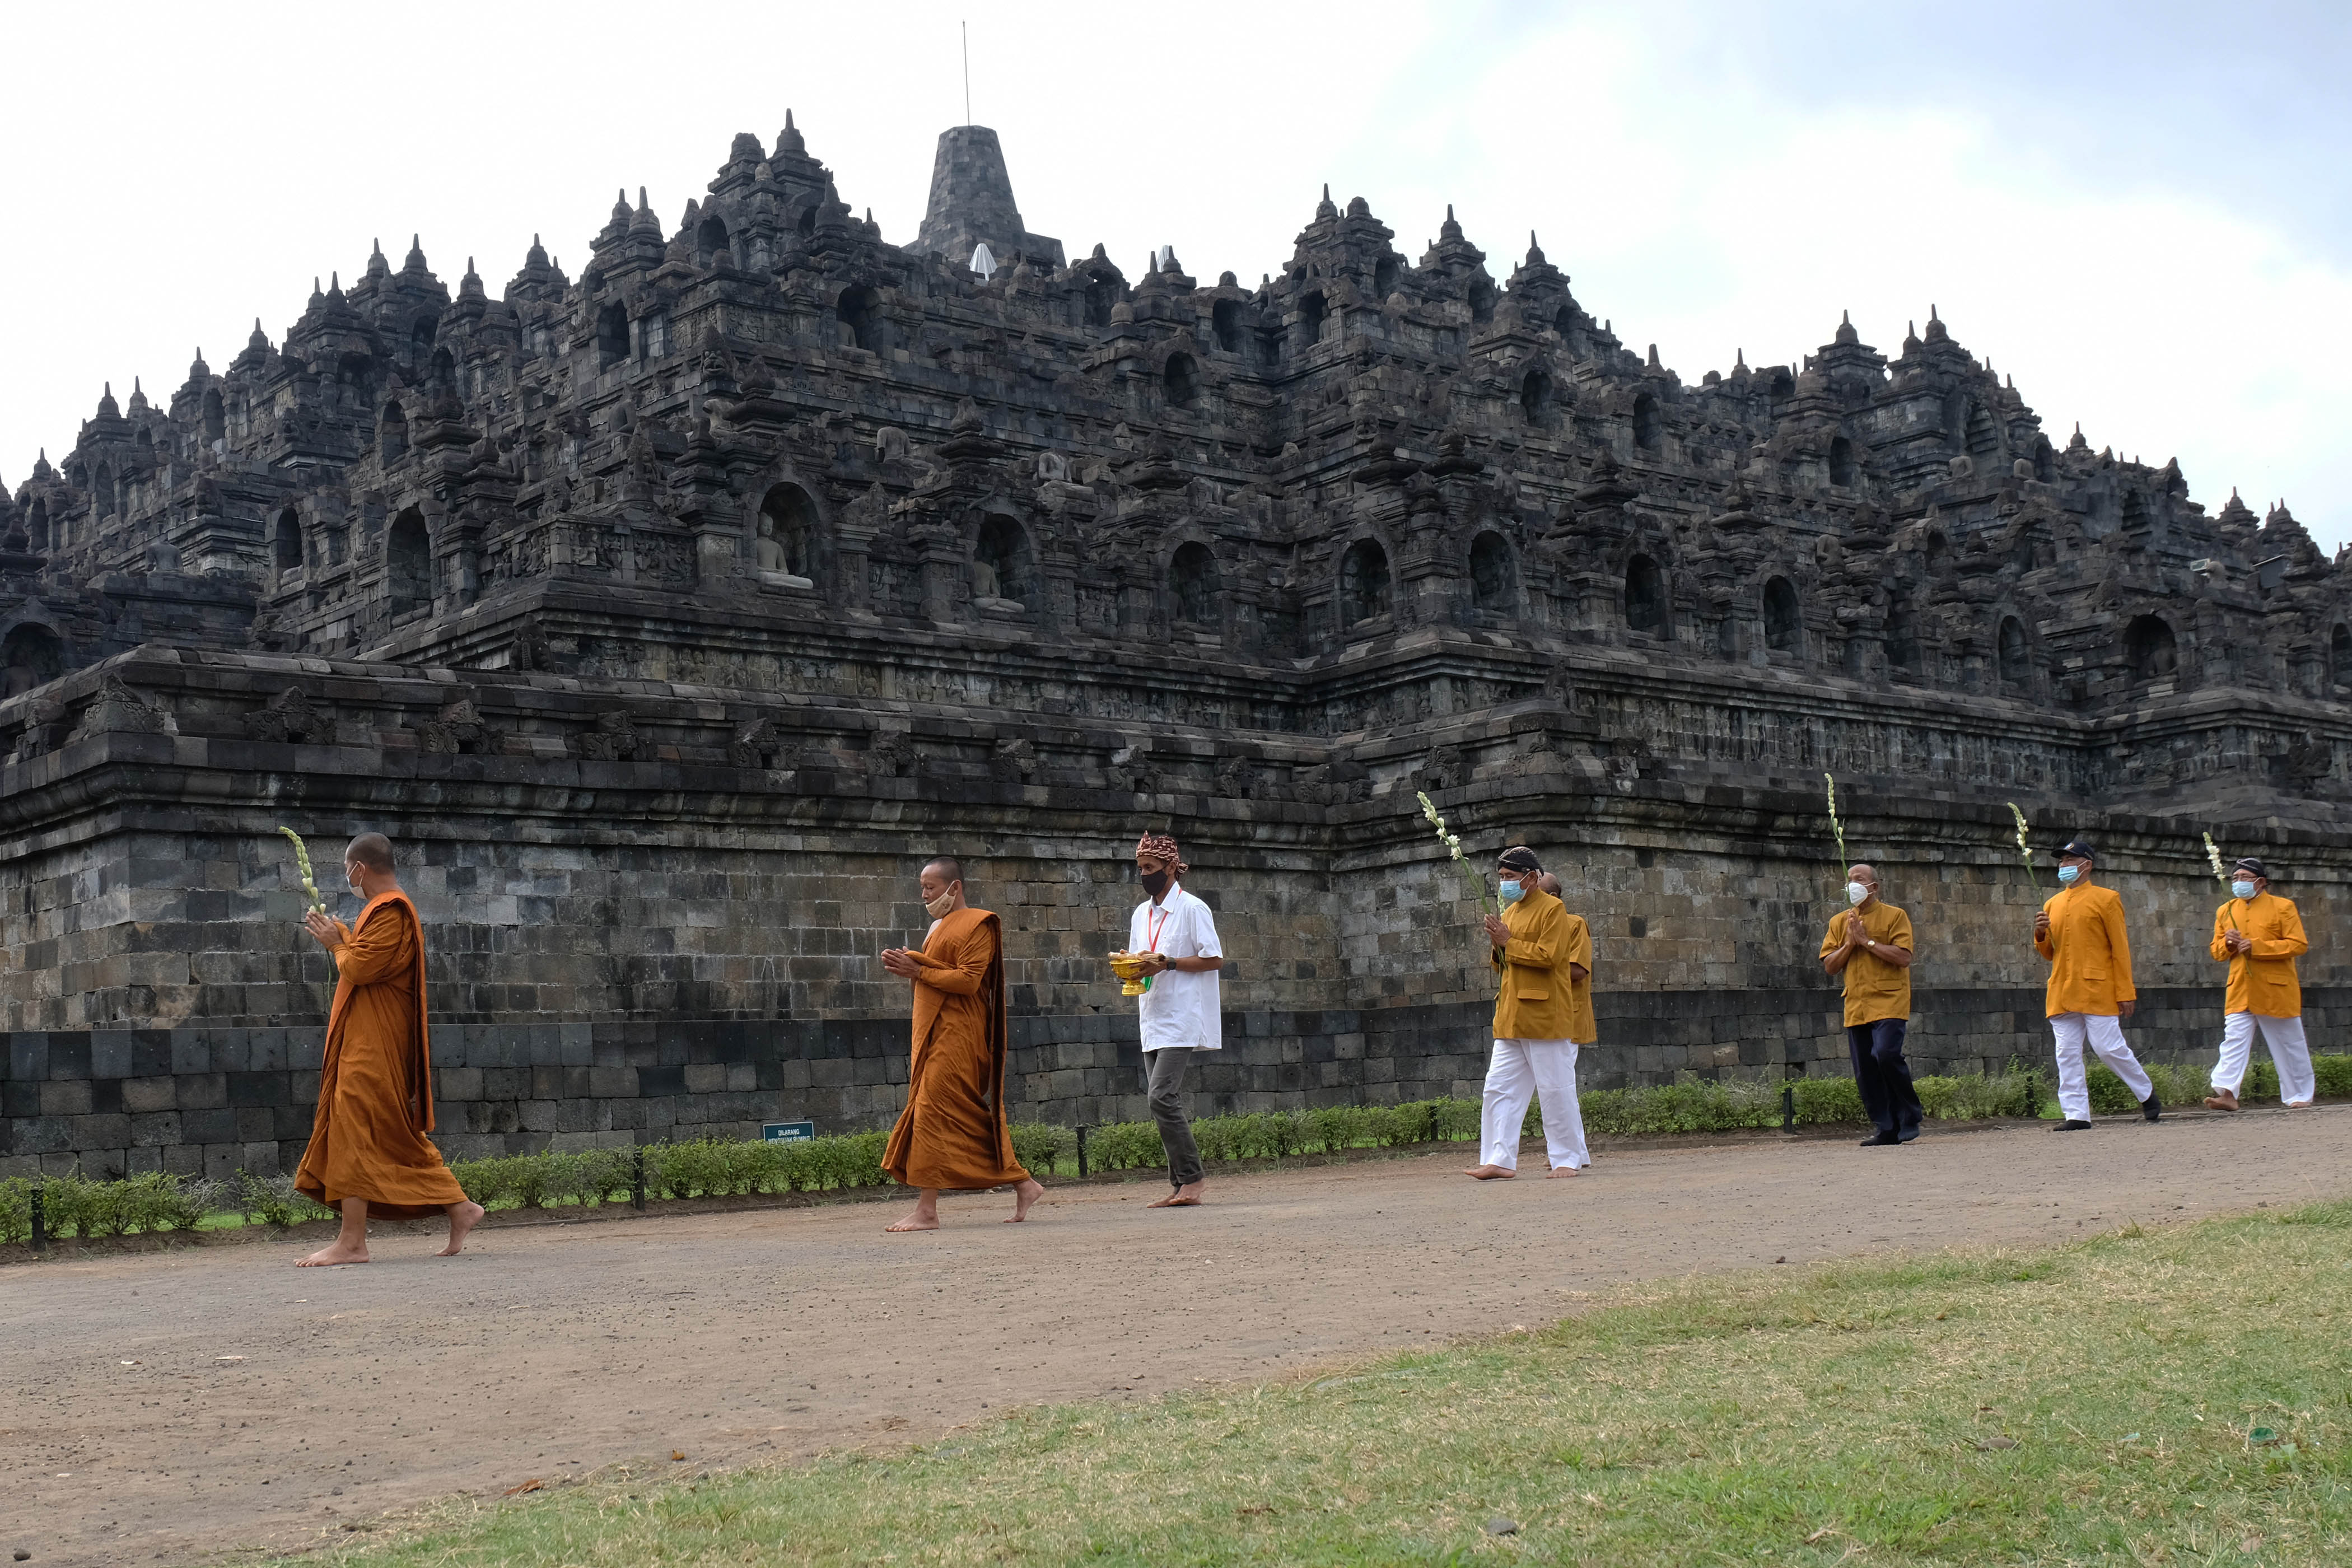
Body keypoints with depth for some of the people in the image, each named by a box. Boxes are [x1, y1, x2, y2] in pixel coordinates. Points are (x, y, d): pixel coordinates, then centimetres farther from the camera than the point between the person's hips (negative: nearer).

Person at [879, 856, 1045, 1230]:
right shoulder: (939, 926, 21)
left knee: (932, 1111, -14)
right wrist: (906, 965, 7)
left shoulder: (977, 925, -8)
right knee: (971, 1117, 8)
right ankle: (1021, 1183, 16)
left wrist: (918, 971, -18)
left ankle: (927, 1210, -14)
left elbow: (968, 980, -18)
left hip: (957, 1035, -10)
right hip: (935, 1032, 10)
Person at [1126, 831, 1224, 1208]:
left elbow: (1215, 960, -9)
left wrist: (1168, 963, -17)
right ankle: (1180, 1186, 8)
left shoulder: (1192, 908, -6)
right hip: (1153, 1019, 8)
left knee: (1162, 1096, -17)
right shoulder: (1141, 914, 18)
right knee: (1164, 1100, 5)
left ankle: (1191, 1178, -12)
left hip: (1183, 1018, -8)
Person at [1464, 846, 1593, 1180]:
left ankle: (1568, 1158, 8)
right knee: (1500, 1087, 1)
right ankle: (1500, 1160, 2)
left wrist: (1508, 943, -13)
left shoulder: (1553, 909, -6)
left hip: (1546, 1015, -8)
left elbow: (1549, 956, -17)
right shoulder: (1509, 912, 18)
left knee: (1555, 1088, -2)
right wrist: (1497, 946, 1)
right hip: (1511, 1015, 8)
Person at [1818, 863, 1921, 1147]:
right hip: (1856, 1006, 5)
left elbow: (1903, 958, -10)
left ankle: (1911, 1115, -4)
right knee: (1865, 1072, 1)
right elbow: (1830, 966, 10)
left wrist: (1867, 941, -11)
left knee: (1886, 1054, -23)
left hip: (1889, 1003, -5)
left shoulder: (1894, 916, 2)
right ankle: (1887, 1130, 9)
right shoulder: (1839, 922, 16)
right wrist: (1850, 943, -5)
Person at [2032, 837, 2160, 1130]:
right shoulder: (2053, 904, 16)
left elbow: (2120, 949, -1)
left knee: (2109, 1047, -6)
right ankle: (2076, 1115, 3)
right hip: (2062, 993, 5)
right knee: (2067, 1054, 0)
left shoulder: (2106, 899, 2)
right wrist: (2040, 935, -1)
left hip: (2097, 990, -5)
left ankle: (2146, 1092, 17)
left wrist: (2125, 993, -7)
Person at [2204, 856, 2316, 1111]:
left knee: (2290, 1043, 8)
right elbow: (2216, 950, 18)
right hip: (2240, 990, 3)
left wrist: (2256, 947, -17)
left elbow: (2299, 945, -10)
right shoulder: (2225, 911, 12)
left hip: (2276, 989, -3)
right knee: (2233, 1040, -12)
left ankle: (2300, 1095, 21)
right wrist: (2228, 943, -6)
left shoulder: (2283, 907, -2)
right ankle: (2227, 1093, -21)